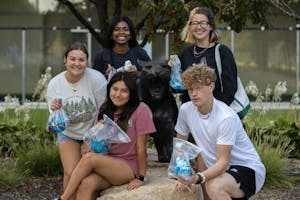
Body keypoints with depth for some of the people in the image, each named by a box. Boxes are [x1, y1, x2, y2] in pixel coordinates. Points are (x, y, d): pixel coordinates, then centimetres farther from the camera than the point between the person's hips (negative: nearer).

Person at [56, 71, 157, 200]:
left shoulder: (140, 110, -10)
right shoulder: (105, 111, 9)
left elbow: (141, 148, -8)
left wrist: (140, 178, -7)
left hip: (129, 167, -5)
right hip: (107, 164, 5)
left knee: (89, 158, -27)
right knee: (86, 184, -28)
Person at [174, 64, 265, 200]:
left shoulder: (226, 117, -24)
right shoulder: (185, 110, -6)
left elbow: (223, 161, -25)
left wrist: (198, 178, -40)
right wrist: (183, 176, -2)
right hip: (218, 169, 7)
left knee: (214, 186, -34)